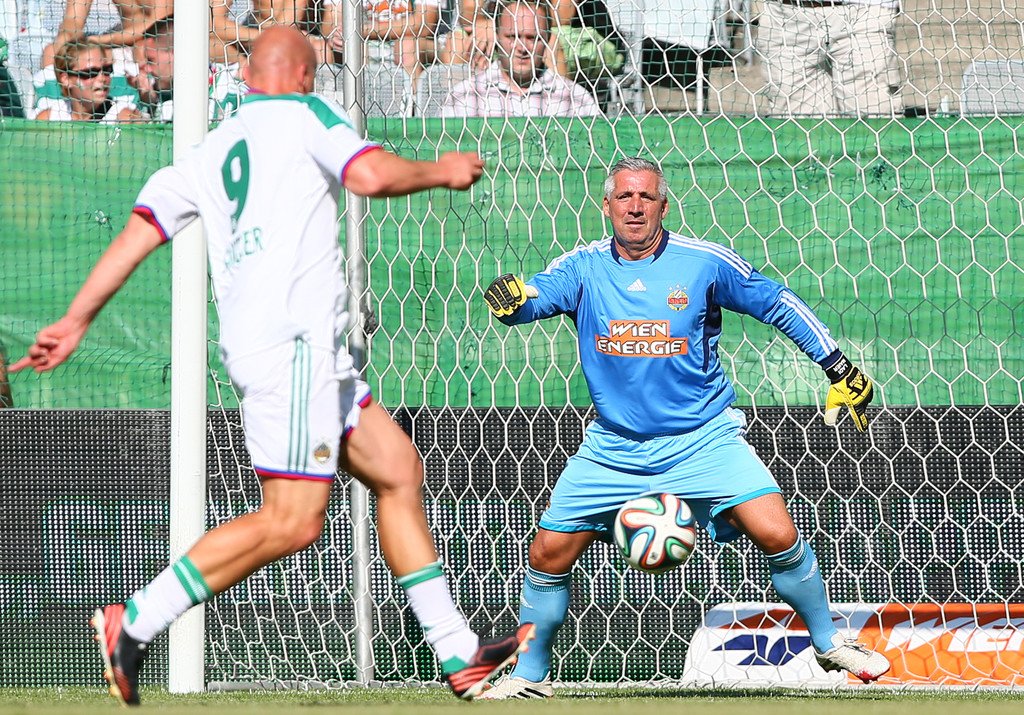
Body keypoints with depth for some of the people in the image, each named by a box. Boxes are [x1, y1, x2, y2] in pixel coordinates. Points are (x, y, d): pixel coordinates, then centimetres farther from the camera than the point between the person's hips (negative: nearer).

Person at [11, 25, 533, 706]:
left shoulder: (208, 152, 20)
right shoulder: (303, 114, 1)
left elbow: (140, 229, 15)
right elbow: (372, 175, -14)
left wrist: (76, 320, 16)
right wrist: (439, 171, 4)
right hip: (292, 338, -9)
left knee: (398, 470, 12)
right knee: (292, 522, -13)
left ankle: (459, 654, 11)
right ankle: (134, 625, -14)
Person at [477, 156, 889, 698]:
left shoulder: (704, 263, -6)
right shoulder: (582, 268, -2)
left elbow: (777, 304, 3)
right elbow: (532, 299, -15)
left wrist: (840, 370, 3)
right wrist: (509, 299, -40)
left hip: (702, 439, -2)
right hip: (614, 447, 2)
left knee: (777, 535, -17)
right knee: (548, 554, -2)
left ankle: (827, 643, 5)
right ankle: (530, 674, 18)